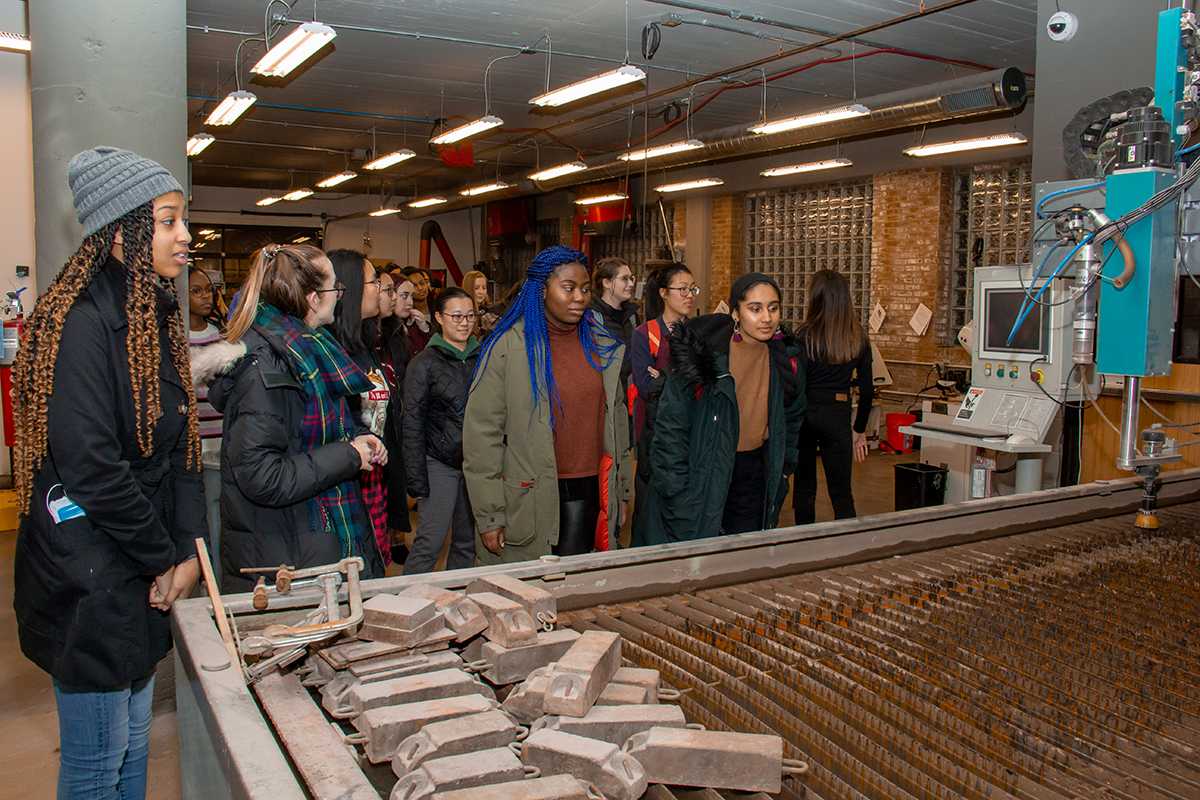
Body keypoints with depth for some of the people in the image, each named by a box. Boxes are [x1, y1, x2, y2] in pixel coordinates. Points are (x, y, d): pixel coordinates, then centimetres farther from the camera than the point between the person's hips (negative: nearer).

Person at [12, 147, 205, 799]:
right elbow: (92, 466, -24)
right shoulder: (81, 324, -19)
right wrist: (165, 559, -13)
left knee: (133, 739, 21)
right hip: (89, 579, -8)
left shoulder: (157, 317, 8)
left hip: (143, 575, 8)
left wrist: (189, 547, -1)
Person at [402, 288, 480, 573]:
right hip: (440, 464, -4)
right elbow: (413, 425, -5)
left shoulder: (482, 358, 8)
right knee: (430, 542, -7)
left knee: (467, 542, 10)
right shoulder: (424, 363, -3)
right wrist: (417, 480, -11)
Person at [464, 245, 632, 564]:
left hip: (586, 496, 4)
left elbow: (617, 421, 16)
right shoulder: (508, 347, -7)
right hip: (528, 499, -4)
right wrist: (489, 517, -10)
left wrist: (622, 492, 15)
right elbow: (481, 433, -8)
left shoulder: (603, 347, 9)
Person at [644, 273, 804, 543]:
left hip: (757, 476, 4)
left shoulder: (786, 358, -1)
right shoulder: (704, 352, -17)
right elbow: (670, 426, -14)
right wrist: (675, 489, -15)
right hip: (705, 476, -4)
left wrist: (784, 467, 13)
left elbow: (793, 416, 18)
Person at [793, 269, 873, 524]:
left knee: (804, 486, 12)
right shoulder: (859, 338, 2)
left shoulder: (806, 336, -9)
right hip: (837, 416, 2)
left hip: (806, 414, -2)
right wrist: (860, 430, 14)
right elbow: (867, 389, 5)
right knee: (841, 492, 8)